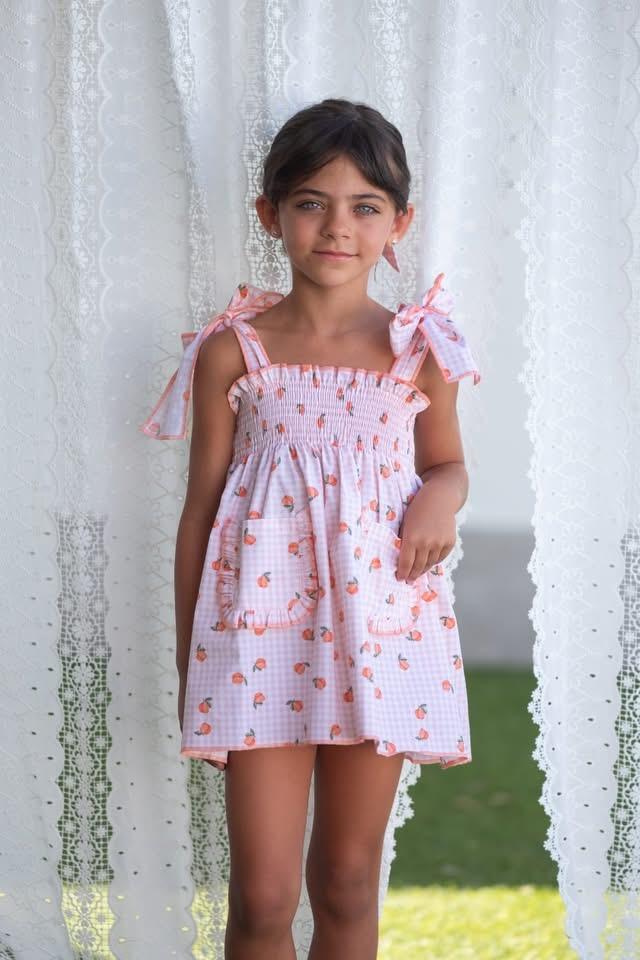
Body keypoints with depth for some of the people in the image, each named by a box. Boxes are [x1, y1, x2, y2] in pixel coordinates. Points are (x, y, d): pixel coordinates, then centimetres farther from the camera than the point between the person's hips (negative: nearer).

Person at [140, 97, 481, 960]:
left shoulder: (418, 348, 1)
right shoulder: (232, 351, -2)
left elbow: (448, 462, 17)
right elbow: (201, 508, 4)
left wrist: (441, 498, -9)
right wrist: (188, 661, 5)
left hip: (380, 627, 1)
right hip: (262, 630, -1)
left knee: (348, 884, 12)